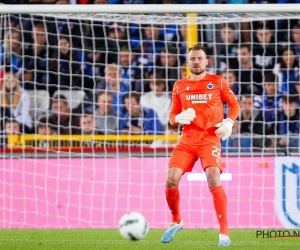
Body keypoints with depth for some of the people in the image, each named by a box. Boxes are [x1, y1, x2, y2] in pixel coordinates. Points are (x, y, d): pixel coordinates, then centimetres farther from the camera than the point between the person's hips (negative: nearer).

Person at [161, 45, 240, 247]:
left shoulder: (218, 82, 4)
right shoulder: (179, 86, 11)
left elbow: (234, 105, 11)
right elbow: (172, 116, 16)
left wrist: (229, 122, -8)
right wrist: (179, 118, -8)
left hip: (210, 138, -3)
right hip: (187, 140, 3)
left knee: (213, 179, -23)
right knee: (171, 179, -11)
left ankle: (224, 233, -18)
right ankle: (176, 221, 17)